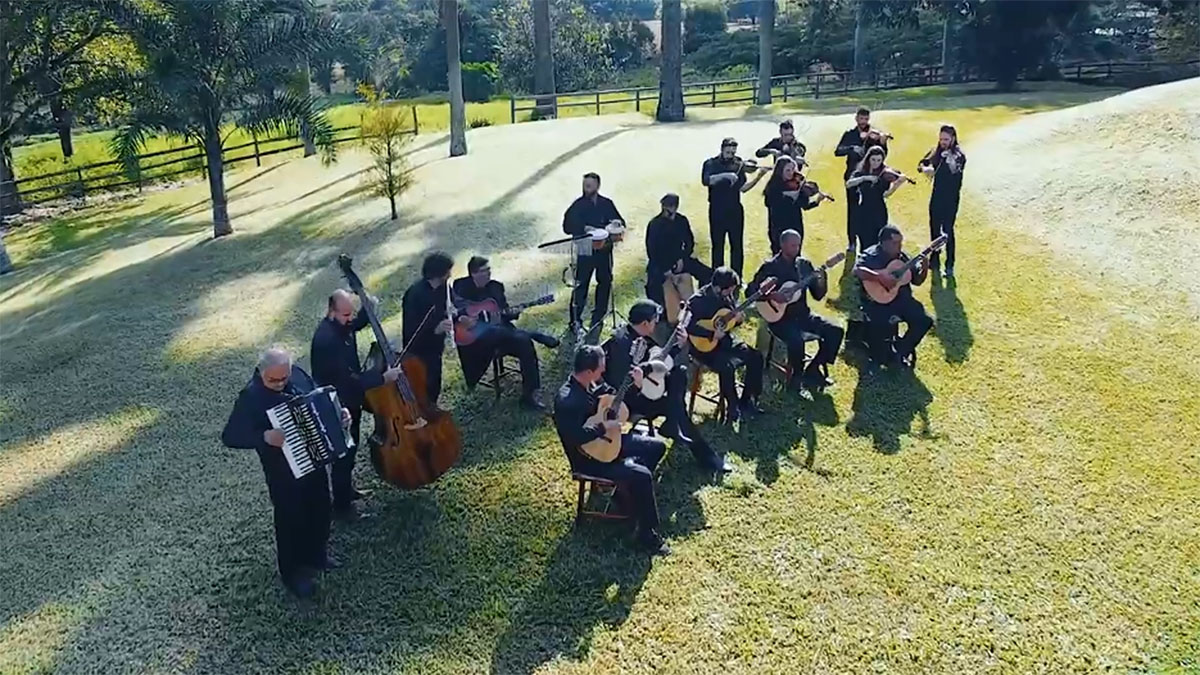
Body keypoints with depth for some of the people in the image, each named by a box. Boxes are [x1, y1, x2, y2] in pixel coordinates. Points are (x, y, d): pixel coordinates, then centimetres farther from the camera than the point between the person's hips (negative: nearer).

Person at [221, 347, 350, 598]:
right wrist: (264, 437, -37)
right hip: (282, 467, -6)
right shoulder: (251, 396, -25)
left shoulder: (297, 374, -8)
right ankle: (293, 572, 34)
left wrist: (339, 411, -8)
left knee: (319, 508, 24)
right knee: (291, 517, 11)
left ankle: (316, 554, 49)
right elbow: (229, 436, -24)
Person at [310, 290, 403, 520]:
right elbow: (347, 379, -34)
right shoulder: (326, 339, -34)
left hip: (349, 401, 9)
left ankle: (346, 488, 48)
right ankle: (342, 506, 24)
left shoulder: (341, 324, -7)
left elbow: (357, 324, 20)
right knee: (343, 454, 7)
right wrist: (383, 377, -34)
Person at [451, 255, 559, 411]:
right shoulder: (461, 286, 1)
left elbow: (505, 314, 12)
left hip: (499, 332, 4)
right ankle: (535, 335, -17)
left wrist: (514, 313, -9)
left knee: (525, 343, -22)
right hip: (473, 335, -4)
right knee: (497, 331, -38)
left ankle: (529, 395, -17)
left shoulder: (496, 286, 13)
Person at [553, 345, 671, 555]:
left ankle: (629, 489, 20)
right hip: (590, 458, -10)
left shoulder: (593, 383, -2)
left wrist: (635, 384, -2)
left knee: (657, 446, 13)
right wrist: (604, 427, -28)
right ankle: (648, 534, -10)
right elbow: (575, 436, -38)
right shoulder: (567, 401, -30)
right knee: (642, 476, -24)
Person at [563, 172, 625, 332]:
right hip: (585, 250, -4)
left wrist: (617, 223, -16)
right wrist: (585, 229, -26)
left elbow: (620, 221, 8)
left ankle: (598, 318, 28)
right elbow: (567, 227, -12)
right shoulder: (578, 205, -6)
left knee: (605, 282, 12)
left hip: (604, 249, 4)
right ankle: (575, 321, 5)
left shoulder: (607, 203, 4)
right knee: (581, 285, -3)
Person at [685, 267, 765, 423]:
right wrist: (712, 333, -30)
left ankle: (747, 400, 6)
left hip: (724, 339, 8)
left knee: (755, 357, -5)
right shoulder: (699, 300, -23)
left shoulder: (726, 295, -1)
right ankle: (734, 407, -11)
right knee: (726, 366, -32)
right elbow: (687, 326, -28)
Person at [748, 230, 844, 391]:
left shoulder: (804, 265, 9)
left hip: (802, 314, 6)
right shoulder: (770, 267, -6)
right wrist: (771, 296, -23)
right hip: (779, 317, -6)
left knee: (836, 331, -11)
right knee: (796, 340, -34)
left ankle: (813, 370, 2)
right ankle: (797, 376, -5)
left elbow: (818, 295, 8)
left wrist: (821, 281, -13)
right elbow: (750, 290, -10)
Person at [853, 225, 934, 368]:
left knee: (925, 320, -10)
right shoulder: (871, 255, -10)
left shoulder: (901, 257, 9)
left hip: (901, 298, 6)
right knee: (881, 324, -33)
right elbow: (857, 270, -31)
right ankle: (880, 357, -4)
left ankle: (901, 351, 8)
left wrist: (924, 269, -6)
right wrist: (881, 277, -35)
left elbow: (917, 281, 14)